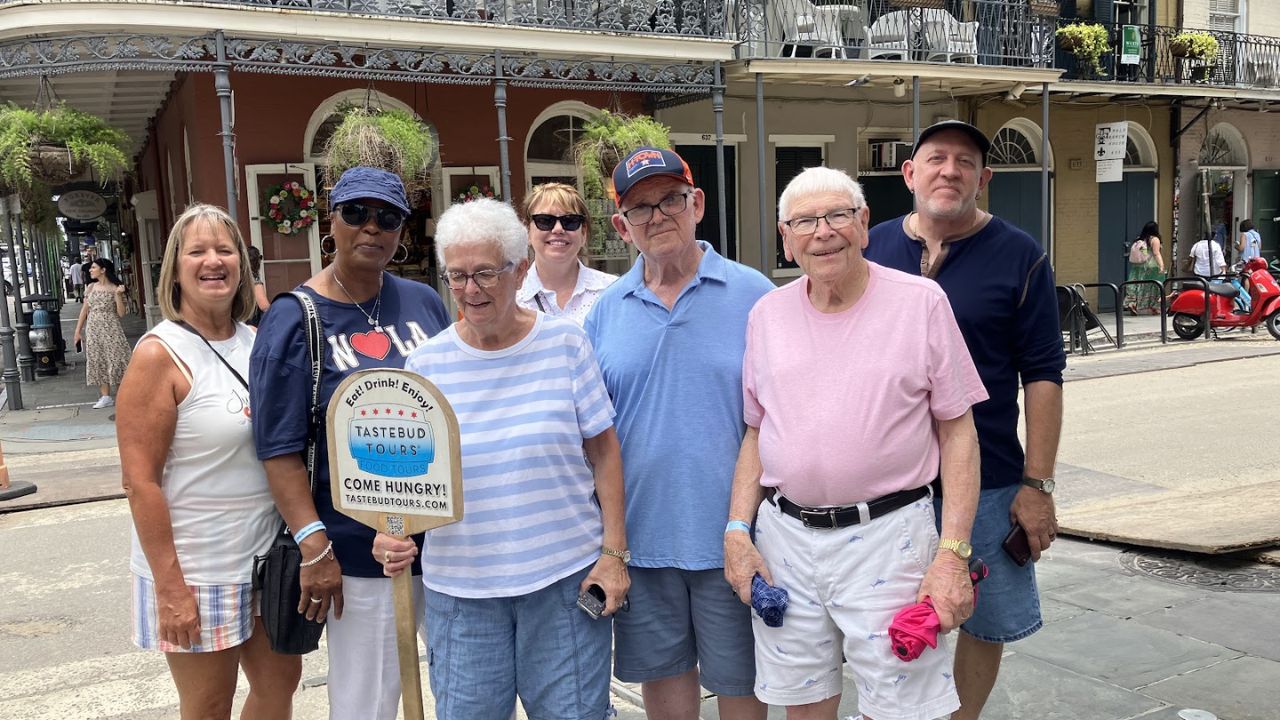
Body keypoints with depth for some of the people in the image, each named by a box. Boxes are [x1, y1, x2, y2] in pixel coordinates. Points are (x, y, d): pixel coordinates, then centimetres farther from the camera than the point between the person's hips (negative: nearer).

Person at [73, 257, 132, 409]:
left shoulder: (114, 288, -3)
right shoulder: (91, 288, 9)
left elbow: (121, 313, -7)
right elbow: (84, 310, 13)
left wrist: (118, 295, -18)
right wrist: (78, 331, 11)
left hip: (111, 329, -5)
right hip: (94, 330, 5)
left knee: (115, 360, -6)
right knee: (98, 362, 4)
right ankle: (105, 397, 10)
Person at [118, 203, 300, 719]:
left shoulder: (258, 342, 4)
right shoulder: (160, 354, -14)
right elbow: (140, 482, -16)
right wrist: (169, 587, -18)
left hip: (267, 556, 6)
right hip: (196, 572, -6)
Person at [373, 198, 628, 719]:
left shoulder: (565, 344, -4)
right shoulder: (425, 364, -1)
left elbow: (603, 450, 0)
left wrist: (613, 552, -3)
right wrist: (391, 530, -17)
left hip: (565, 576, -1)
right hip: (460, 587, 1)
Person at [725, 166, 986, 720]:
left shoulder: (921, 302, -4)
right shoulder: (767, 314, 7)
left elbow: (957, 433, -3)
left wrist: (953, 553, -10)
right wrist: (738, 530, 4)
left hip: (889, 534, -3)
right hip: (784, 536, 4)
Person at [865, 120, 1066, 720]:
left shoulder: (1020, 257, -4)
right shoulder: (870, 249, 3)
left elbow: (1042, 375, -5)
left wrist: (1037, 482, -9)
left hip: (987, 485, -1)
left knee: (986, 623, 12)